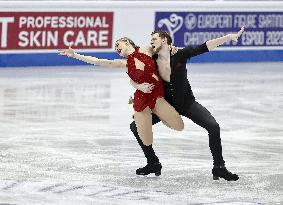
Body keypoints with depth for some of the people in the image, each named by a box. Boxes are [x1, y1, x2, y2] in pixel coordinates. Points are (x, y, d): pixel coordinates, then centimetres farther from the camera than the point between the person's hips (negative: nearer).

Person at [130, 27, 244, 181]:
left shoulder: (179, 55, -18)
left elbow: (205, 47, -23)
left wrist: (229, 37, -31)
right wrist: (140, 86, -25)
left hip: (187, 103, -3)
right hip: (166, 104, 3)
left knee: (213, 126, -22)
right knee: (135, 126, -4)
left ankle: (219, 168, -8)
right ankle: (153, 163, 12)